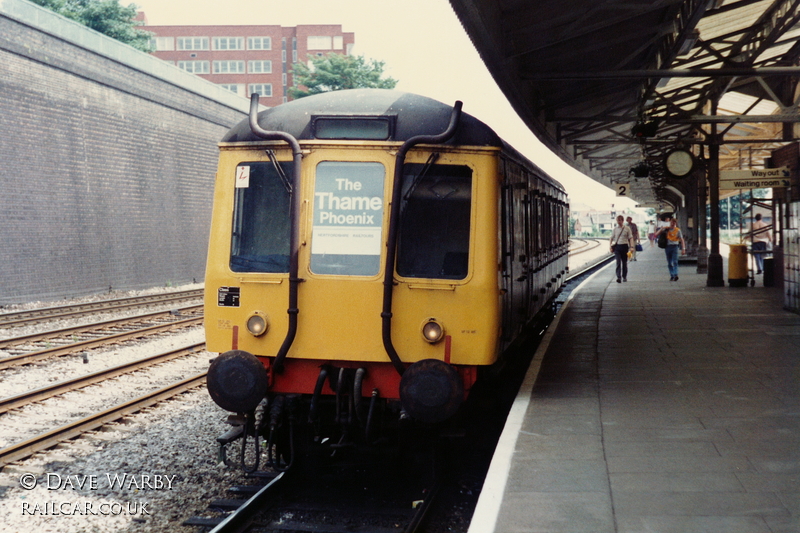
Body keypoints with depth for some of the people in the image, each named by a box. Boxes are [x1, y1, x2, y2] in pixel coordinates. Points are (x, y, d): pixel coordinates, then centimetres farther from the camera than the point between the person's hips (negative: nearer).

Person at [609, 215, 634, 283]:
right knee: (618, 262, -11)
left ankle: (624, 277, 22)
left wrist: (631, 246, -8)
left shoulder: (627, 229, 1)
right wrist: (610, 246, -2)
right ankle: (618, 277, -17)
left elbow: (630, 238, 2)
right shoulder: (615, 229, 6)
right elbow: (611, 238, 10)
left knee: (624, 262, 9)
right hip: (617, 246, 0)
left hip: (624, 246, 0)